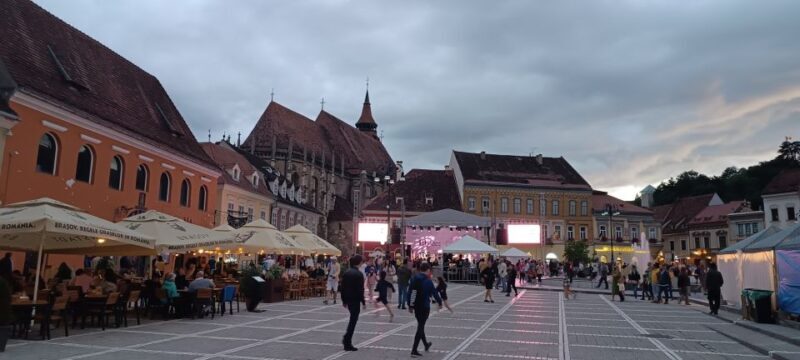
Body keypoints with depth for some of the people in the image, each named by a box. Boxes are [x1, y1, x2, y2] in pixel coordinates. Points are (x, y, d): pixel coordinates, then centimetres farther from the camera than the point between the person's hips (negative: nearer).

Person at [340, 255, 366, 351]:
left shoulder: (346, 273, 6)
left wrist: (344, 300, 16)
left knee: (353, 319, 23)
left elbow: (343, 288, 9)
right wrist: (363, 302, -9)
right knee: (353, 320, -1)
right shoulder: (359, 274, -15)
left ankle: (346, 338, 20)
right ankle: (347, 344, 1)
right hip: (355, 300, -7)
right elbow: (360, 290, -16)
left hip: (348, 299, 7)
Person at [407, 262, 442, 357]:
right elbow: (434, 293, -5)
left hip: (416, 306, 6)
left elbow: (410, 292, 4)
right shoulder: (428, 281, -13)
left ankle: (426, 344, 39)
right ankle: (414, 350, -5)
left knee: (420, 326, 21)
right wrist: (440, 303, 11)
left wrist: (410, 305, 10)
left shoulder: (414, 279, 2)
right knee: (420, 327, -2)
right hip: (424, 306, -6)